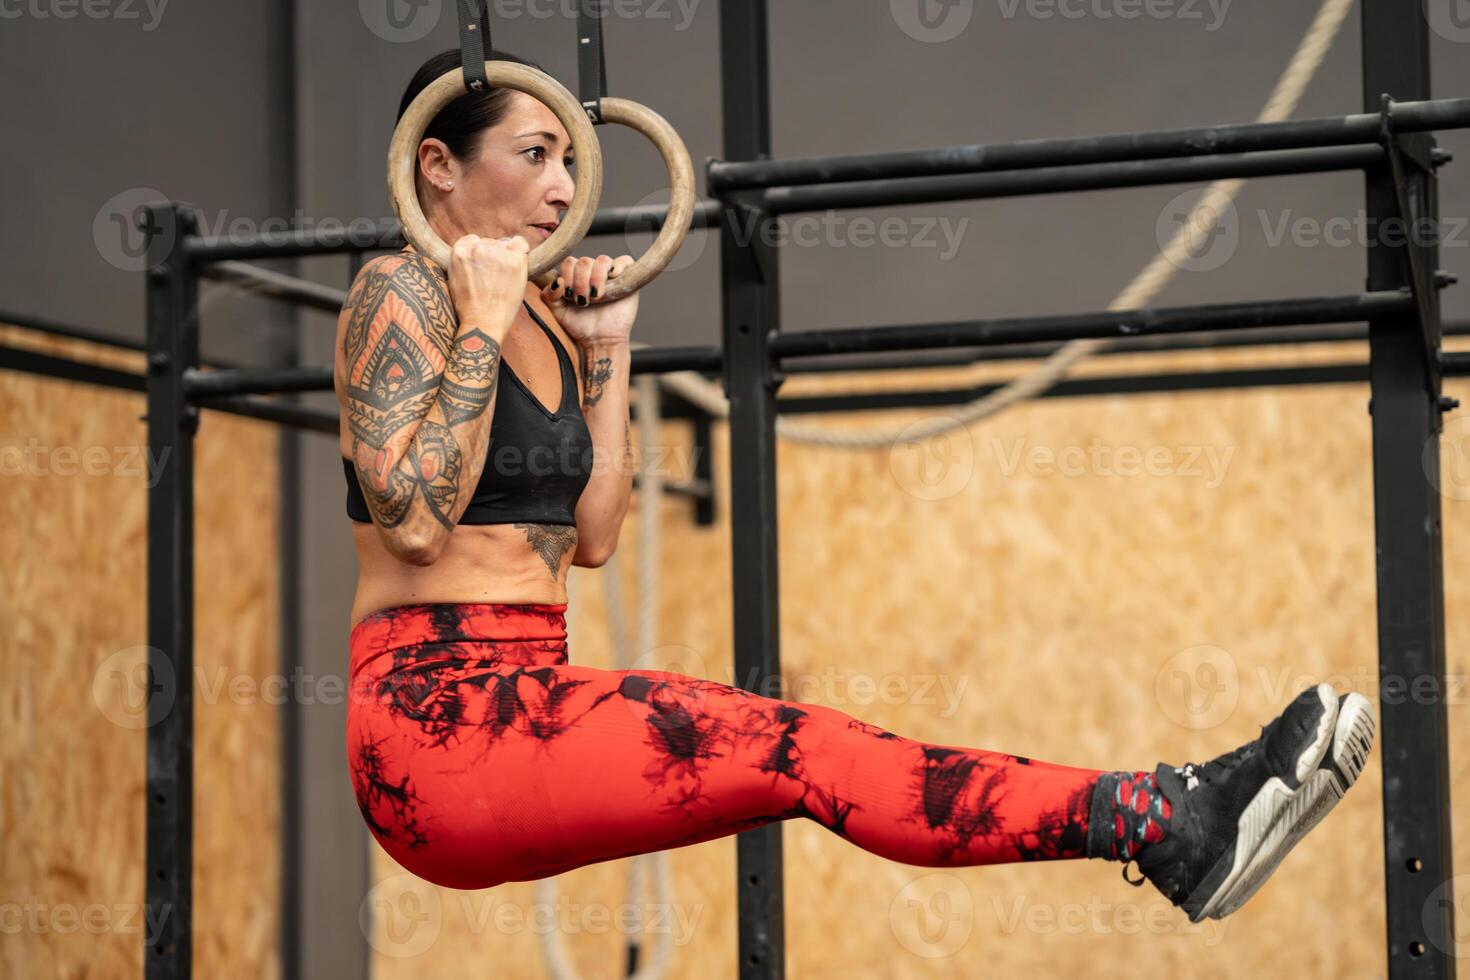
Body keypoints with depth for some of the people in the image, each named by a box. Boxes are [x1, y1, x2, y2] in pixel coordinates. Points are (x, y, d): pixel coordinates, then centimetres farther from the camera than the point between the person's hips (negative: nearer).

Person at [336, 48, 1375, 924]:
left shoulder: (543, 320, 18)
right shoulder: (402, 290, -4)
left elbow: (592, 536, 13)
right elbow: (413, 519, -17)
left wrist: (606, 347, 11)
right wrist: (484, 323, -13)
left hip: (524, 700, 7)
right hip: (436, 712, -7)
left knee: (791, 751, -12)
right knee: (788, 748, -21)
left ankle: (1168, 819, -22)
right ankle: (1164, 827, -29)